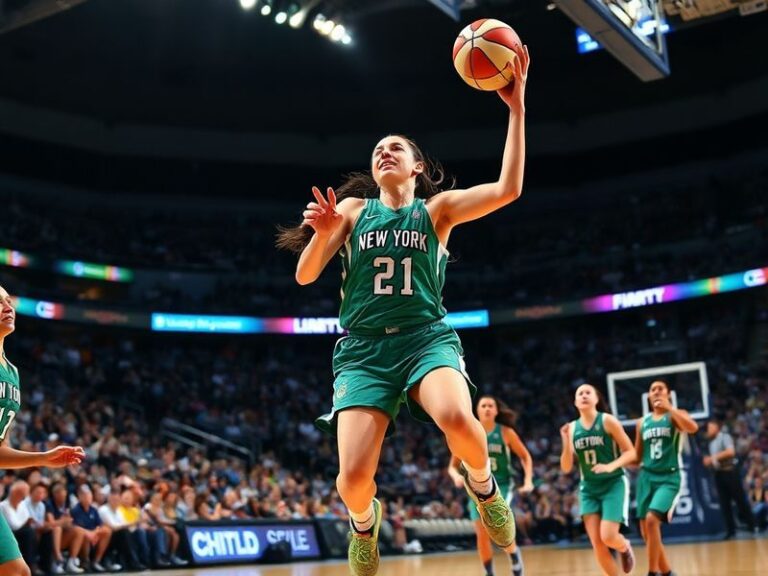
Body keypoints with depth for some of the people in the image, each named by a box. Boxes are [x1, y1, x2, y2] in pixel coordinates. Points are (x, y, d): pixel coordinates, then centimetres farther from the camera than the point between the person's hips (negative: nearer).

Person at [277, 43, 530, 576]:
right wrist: (321, 232, -15)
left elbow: (508, 190, -6)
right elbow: (306, 276, 5)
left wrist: (516, 109, -9)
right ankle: (365, 519, 22)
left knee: (456, 419, -35)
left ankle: (483, 485, -1)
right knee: (354, 478, -16)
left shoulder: (437, 209, 9)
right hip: (364, 348, 1)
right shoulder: (353, 208, 12)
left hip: (427, 338, -1)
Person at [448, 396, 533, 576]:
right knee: (482, 535, 0)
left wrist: (528, 480, -8)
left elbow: (525, 456, 5)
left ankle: (515, 557, 4)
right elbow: (452, 466, 3)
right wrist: (456, 476, -19)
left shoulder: (505, 432, -5)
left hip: (502, 486, -2)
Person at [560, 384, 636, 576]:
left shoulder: (607, 421, -8)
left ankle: (625, 548, 20)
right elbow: (566, 468, 2)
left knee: (608, 537, -15)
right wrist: (566, 444, -14)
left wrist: (611, 466, -23)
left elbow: (630, 452, -7)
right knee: (597, 543, -2)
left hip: (613, 484, -4)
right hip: (588, 488, 4)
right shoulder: (572, 428, 2)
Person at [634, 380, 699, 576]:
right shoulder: (642, 422, 14)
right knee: (646, 530, 5)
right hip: (647, 477, 5)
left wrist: (669, 408, -23)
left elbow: (693, 428, -23)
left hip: (669, 477, -5)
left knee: (652, 519, -25)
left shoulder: (675, 416, 1)